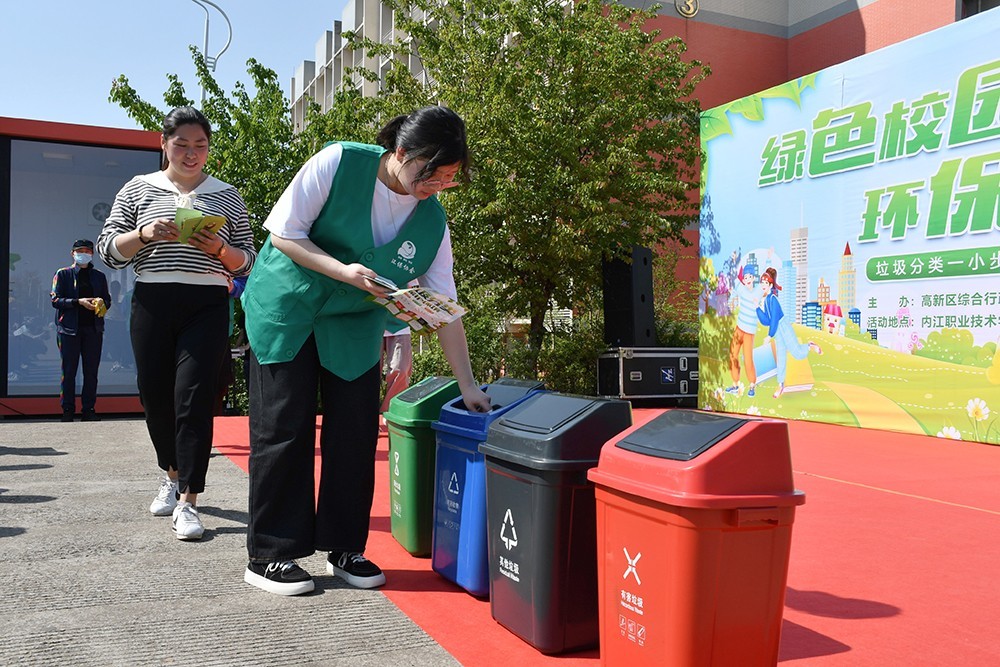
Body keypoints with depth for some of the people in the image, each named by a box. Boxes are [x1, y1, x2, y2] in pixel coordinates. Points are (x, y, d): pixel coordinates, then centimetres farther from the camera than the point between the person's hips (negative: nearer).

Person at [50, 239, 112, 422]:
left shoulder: (99, 276, 17)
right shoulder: (63, 274, 8)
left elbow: (107, 300, 16)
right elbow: (56, 300, -1)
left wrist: (102, 304, -8)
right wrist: (79, 302, -15)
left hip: (93, 329, 3)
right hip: (69, 328, -3)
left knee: (91, 371, 2)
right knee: (69, 371, -2)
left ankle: (88, 409, 7)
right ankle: (68, 410, 3)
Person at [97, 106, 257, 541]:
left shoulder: (226, 196, 11)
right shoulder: (139, 189, 11)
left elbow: (247, 262, 10)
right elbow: (108, 250, 7)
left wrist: (218, 249, -11)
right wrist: (144, 234, -12)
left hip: (207, 306, -2)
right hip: (151, 304, 2)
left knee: (193, 398, -10)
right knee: (154, 395, 8)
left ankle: (187, 501, -6)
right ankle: (173, 474, 33)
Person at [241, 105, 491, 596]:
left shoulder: (433, 221, -9)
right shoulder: (338, 163, -19)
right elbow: (284, 233, -15)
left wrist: (468, 386, -9)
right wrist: (344, 271, -28)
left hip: (355, 323, 4)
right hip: (286, 310, -4)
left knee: (356, 432, 1)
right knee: (284, 428, -2)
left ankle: (345, 549, 16)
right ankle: (268, 556, 8)